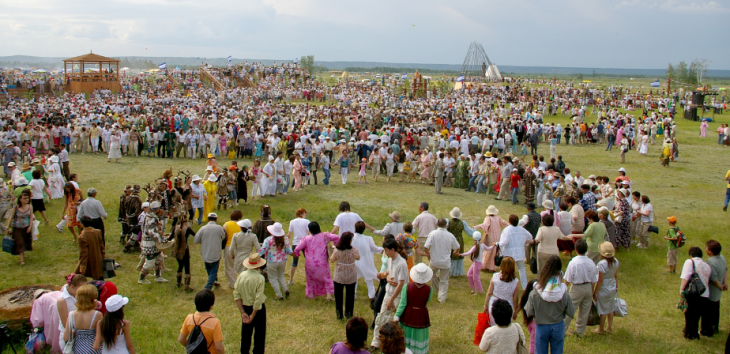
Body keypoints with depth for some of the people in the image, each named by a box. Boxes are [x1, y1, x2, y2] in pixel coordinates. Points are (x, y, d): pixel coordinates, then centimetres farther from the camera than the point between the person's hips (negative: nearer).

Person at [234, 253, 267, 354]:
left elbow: (236, 296, -6)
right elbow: (258, 299, -23)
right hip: (257, 309, -4)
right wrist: (253, 315, -14)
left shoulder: (241, 276, -7)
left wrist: (242, 312, -5)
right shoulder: (260, 278, -21)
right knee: (259, 334, 12)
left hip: (245, 308, 5)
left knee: (245, 333, 19)